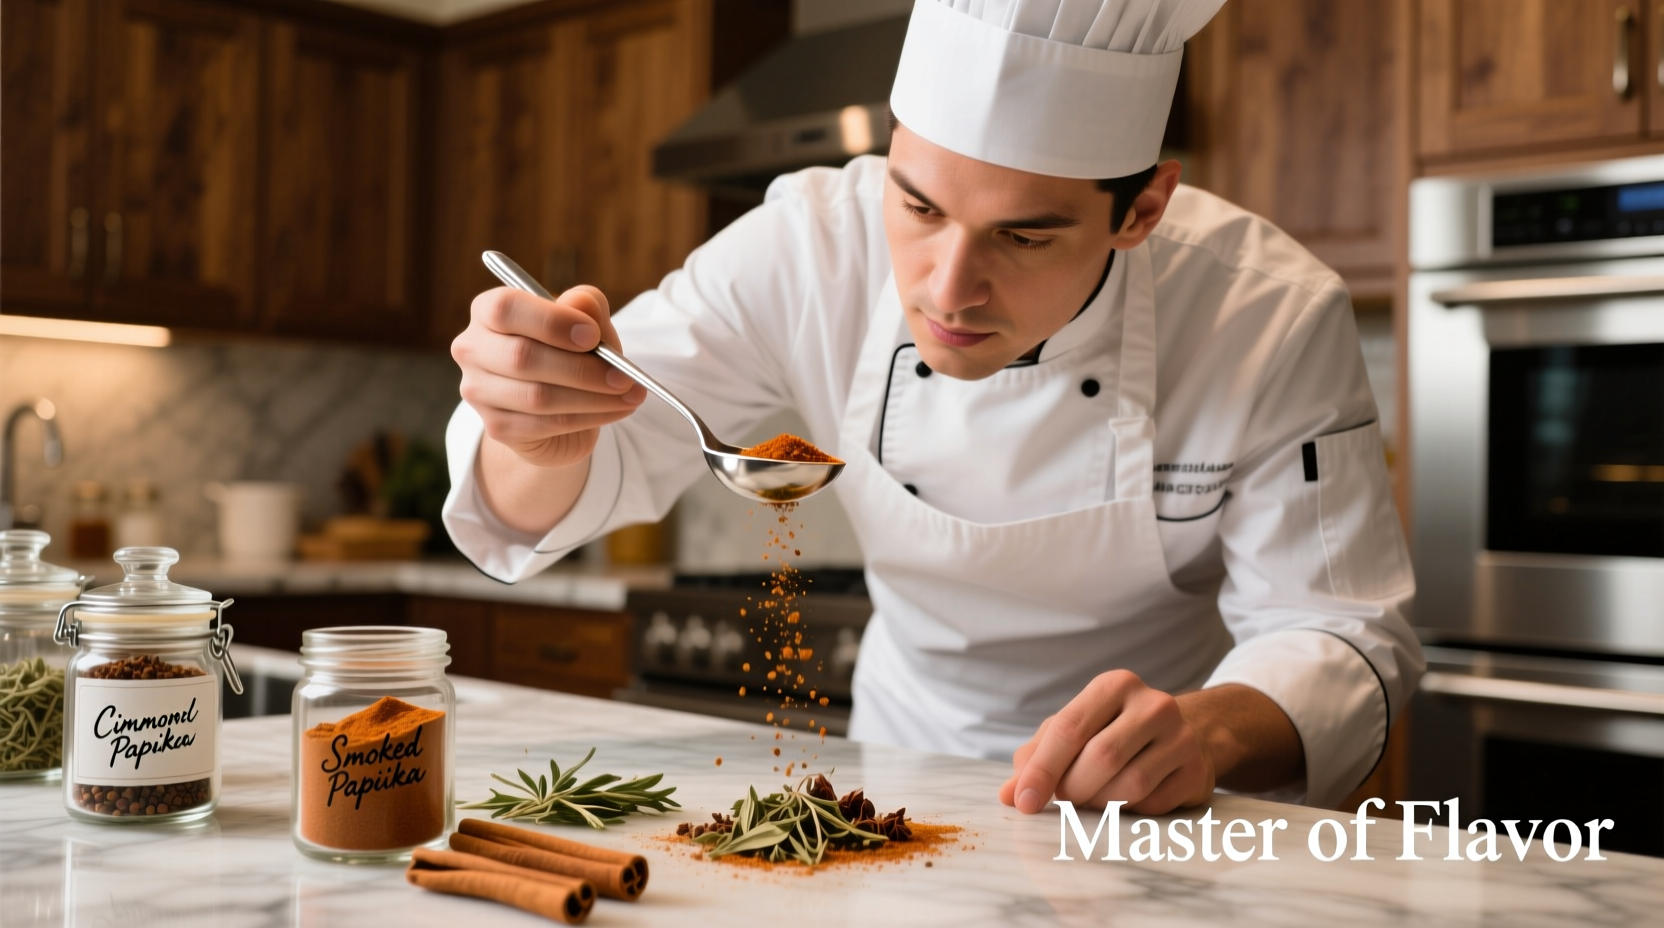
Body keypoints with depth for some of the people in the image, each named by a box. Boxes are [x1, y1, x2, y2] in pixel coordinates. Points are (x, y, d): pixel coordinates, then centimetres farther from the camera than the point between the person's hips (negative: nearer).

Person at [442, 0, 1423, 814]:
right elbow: (608, 462, -11)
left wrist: (1216, 727, -38)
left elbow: (1340, 634, -16)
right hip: (909, 758, 1)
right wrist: (544, 441, -35)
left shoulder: (1278, 321, -21)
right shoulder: (809, 247, -18)